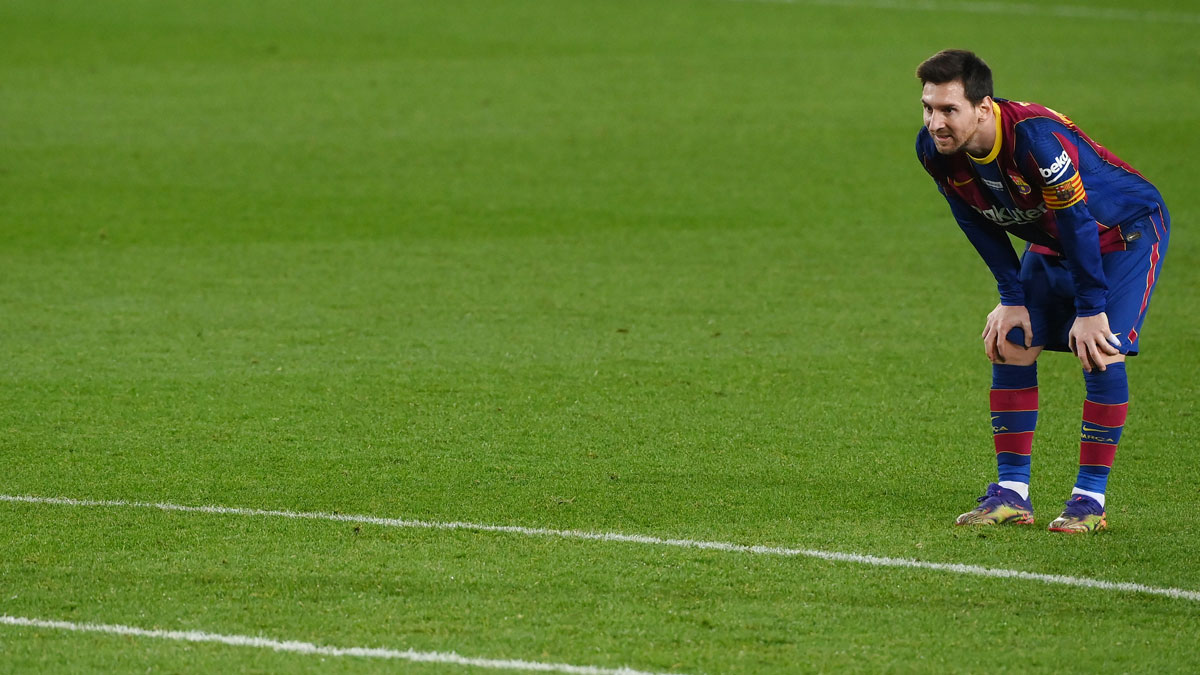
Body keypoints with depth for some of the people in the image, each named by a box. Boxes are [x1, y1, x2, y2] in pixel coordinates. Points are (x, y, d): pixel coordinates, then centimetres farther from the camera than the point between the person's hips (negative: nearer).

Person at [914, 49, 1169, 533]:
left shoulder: (1036, 138, -40)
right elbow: (981, 226, -2)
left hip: (1125, 232, -7)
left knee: (1100, 352, -19)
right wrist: (1012, 299, -3)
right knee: (1010, 346, -2)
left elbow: (1078, 222, -31)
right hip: (1051, 243, 7)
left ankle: (1091, 499, -12)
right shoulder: (934, 151, -18)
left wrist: (1091, 309, -25)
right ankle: (1011, 493, 5)